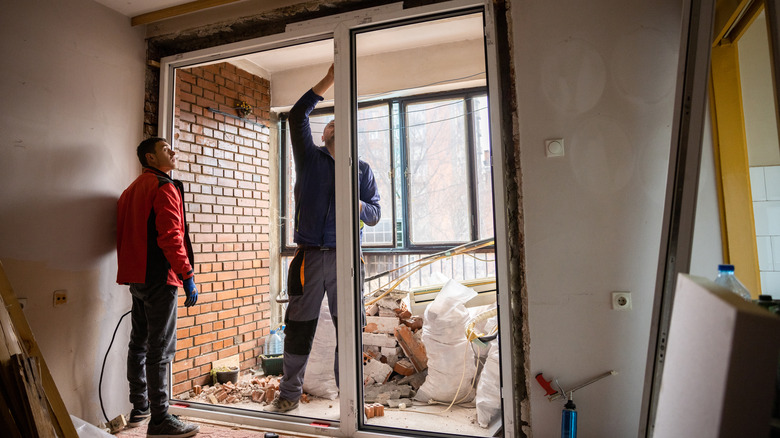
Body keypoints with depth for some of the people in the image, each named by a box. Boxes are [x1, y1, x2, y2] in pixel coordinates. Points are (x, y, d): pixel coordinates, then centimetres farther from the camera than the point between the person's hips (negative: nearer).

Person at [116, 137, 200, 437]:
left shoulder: (131, 190, 20)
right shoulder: (164, 187, -10)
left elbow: (125, 235, 23)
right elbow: (171, 236, -21)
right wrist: (188, 276, -20)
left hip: (136, 277, 10)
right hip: (159, 277, -10)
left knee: (139, 343, 16)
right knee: (160, 349, -6)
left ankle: (140, 409, 28)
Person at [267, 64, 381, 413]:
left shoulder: (362, 169, 14)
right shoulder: (309, 158, 12)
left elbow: (375, 213, 11)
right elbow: (297, 115, 0)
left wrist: (358, 205, -13)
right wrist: (331, 77, -1)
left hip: (345, 257, 1)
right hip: (309, 256, 0)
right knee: (299, 327, 6)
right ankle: (289, 394, 22)